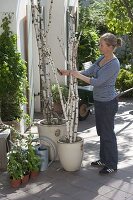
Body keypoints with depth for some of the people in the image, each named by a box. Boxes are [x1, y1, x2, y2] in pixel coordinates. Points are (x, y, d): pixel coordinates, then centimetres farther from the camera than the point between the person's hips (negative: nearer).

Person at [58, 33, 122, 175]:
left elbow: (97, 82, -25)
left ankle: (112, 165, 14)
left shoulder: (114, 64, -22)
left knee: (108, 134, 1)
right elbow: (88, 72, 8)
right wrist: (69, 72, -2)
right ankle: (104, 159, 32)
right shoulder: (101, 59, 6)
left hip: (108, 103, -9)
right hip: (99, 101, 9)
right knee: (102, 132, 18)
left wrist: (78, 75, -21)